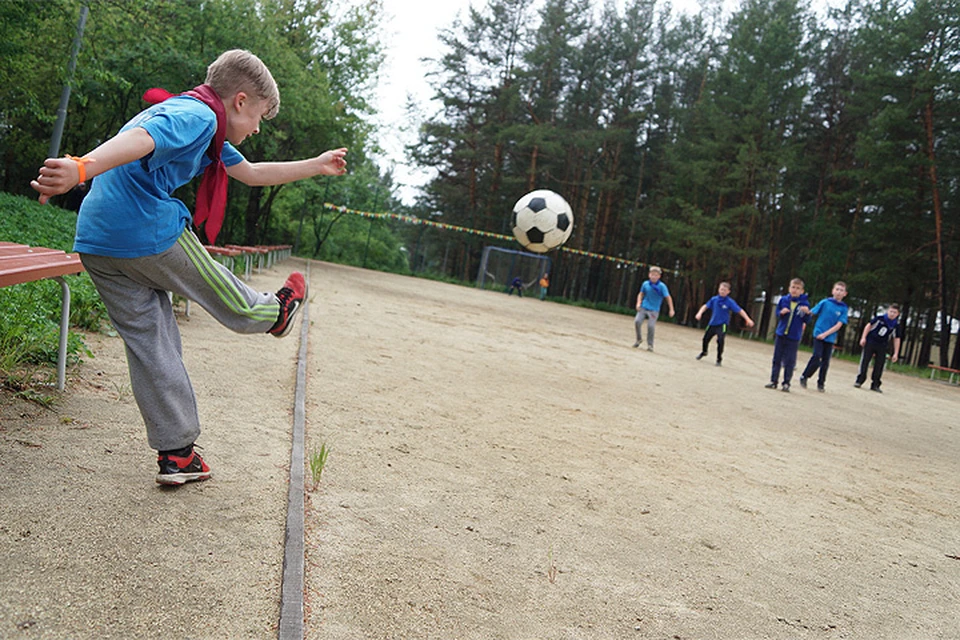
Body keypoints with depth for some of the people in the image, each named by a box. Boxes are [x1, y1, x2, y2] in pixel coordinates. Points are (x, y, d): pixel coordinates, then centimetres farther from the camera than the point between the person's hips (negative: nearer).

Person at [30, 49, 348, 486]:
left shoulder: (204, 128, 25)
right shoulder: (198, 115, -8)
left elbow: (252, 173, 34)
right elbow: (139, 139, -28)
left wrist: (316, 166, 39)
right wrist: (83, 168, -46)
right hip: (150, 232, -11)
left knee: (148, 342, 10)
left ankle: (175, 454, 15)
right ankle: (275, 313, 43)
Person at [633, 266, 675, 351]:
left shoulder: (662, 286, -9)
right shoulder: (645, 284, 1)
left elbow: (668, 297, -8)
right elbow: (641, 294, 16)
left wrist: (671, 309, -11)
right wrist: (638, 303, 2)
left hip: (654, 310, -3)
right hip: (643, 308, 3)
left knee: (651, 326, -14)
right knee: (637, 321, -15)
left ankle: (650, 345, 3)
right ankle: (639, 339, 9)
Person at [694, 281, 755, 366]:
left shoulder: (730, 302, -14)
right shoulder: (714, 299, -5)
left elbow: (740, 310, -15)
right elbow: (706, 306, 4)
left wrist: (748, 319, -23)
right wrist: (700, 313, -13)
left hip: (722, 325, -4)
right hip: (712, 324, 4)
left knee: (720, 340, -22)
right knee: (705, 339, 14)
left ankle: (719, 359, -3)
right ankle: (703, 352, 46)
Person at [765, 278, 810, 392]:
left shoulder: (804, 303, -5)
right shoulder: (783, 300, 2)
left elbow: (806, 321, -2)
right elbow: (777, 314, 12)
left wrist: (807, 312, -21)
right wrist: (781, 312, -9)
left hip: (794, 337, -3)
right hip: (781, 334, 3)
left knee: (790, 361, 0)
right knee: (777, 359, 8)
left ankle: (786, 383, 8)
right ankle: (773, 381, 16)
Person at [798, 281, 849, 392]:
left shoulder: (844, 309, -1)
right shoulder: (825, 302, -2)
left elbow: (839, 325, -6)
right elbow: (811, 313, 0)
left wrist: (825, 334, -15)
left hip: (830, 338, 2)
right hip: (818, 335, -2)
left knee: (825, 362, 7)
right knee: (817, 357, -13)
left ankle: (821, 384, 21)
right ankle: (804, 377, 3)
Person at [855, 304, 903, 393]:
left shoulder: (897, 325, -6)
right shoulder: (880, 318, -10)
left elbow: (897, 339, 0)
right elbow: (869, 325, 0)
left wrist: (896, 353, -1)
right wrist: (863, 337, -7)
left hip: (882, 346, 2)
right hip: (870, 342, -2)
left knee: (879, 365, 0)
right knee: (864, 361, -6)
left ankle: (875, 385, 8)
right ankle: (859, 381, 0)